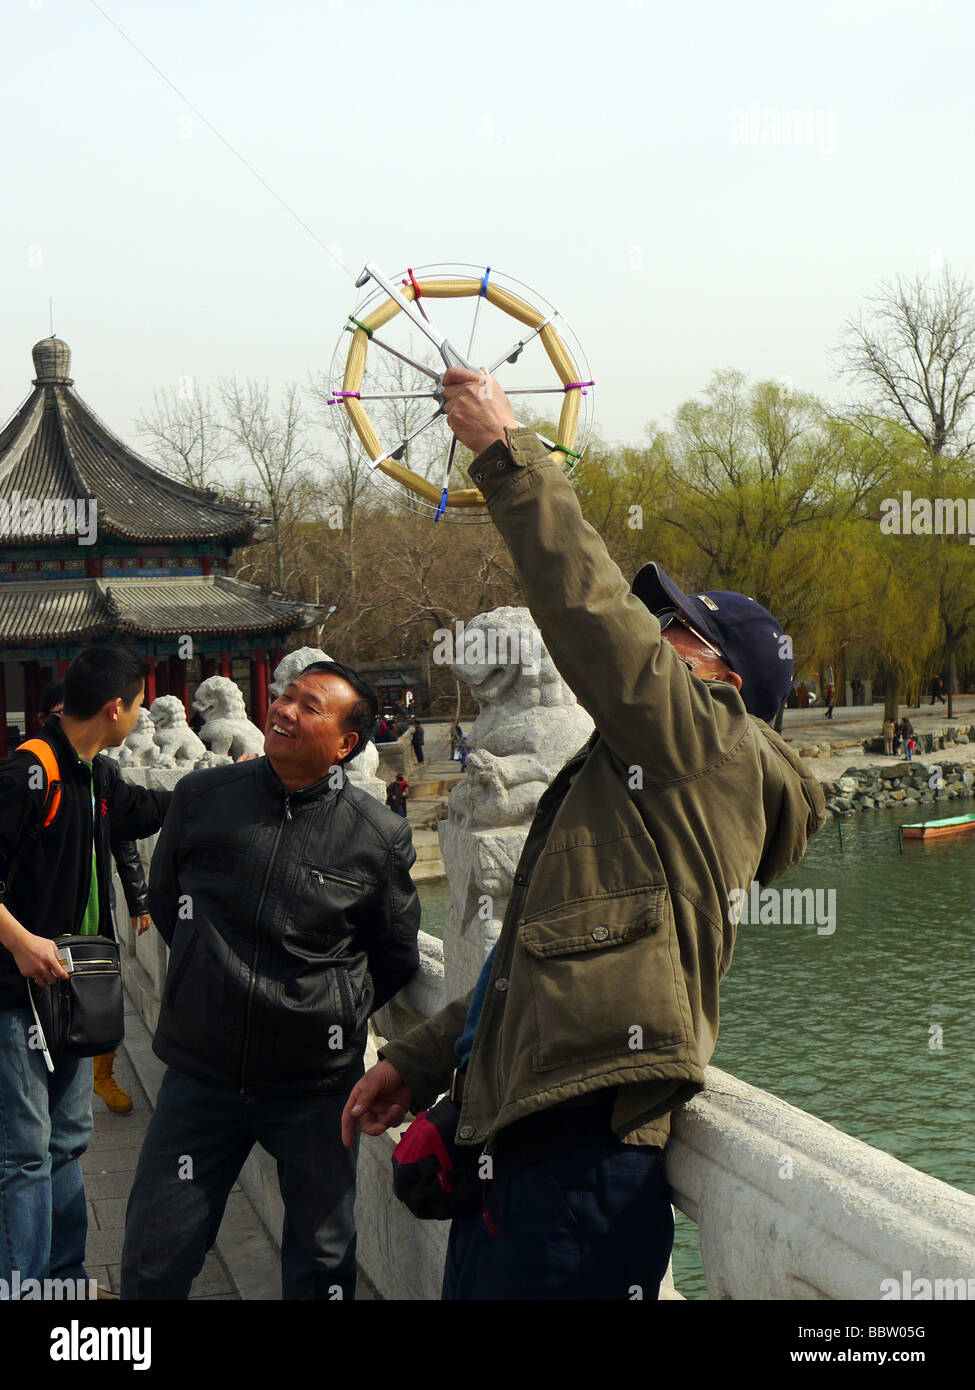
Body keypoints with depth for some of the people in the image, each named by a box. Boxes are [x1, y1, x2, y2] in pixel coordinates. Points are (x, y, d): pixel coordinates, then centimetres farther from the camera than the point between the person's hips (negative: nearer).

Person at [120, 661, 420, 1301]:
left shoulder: (381, 836, -7)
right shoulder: (201, 797, -2)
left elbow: (396, 959, 8)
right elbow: (165, 899, 15)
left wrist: (335, 1015, 8)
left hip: (317, 1084, -1)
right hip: (201, 1073, 1)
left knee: (323, 1263, 14)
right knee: (153, 1260, 8)